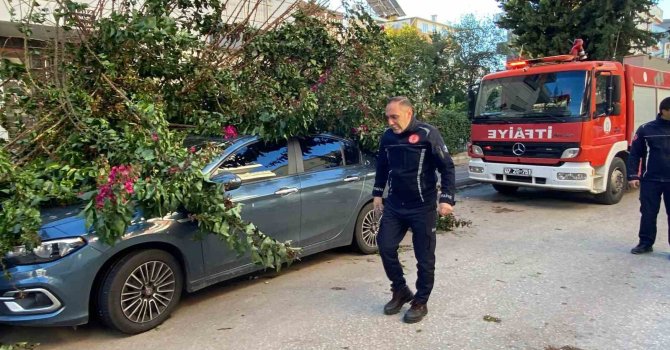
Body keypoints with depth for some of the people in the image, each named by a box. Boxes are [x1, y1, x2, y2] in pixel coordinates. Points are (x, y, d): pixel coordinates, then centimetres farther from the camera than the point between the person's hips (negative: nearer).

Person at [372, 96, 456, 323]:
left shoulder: (428, 134, -13)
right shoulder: (387, 137, 3)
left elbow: (447, 167, -11)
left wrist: (446, 198, -17)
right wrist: (377, 194, 17)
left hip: (423, 207, -5)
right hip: (394, 206, 5)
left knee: (424, 257, 4)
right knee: (385, 247, 4)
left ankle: (420, 302, 21)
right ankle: (400, 291, 25)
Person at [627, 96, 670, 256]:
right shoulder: (646, 129, -1)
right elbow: (635, 154, 1)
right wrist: (633, 176, -6)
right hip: (650, 180, -1)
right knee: (648, 213, 5)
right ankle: (645, 243, 18)